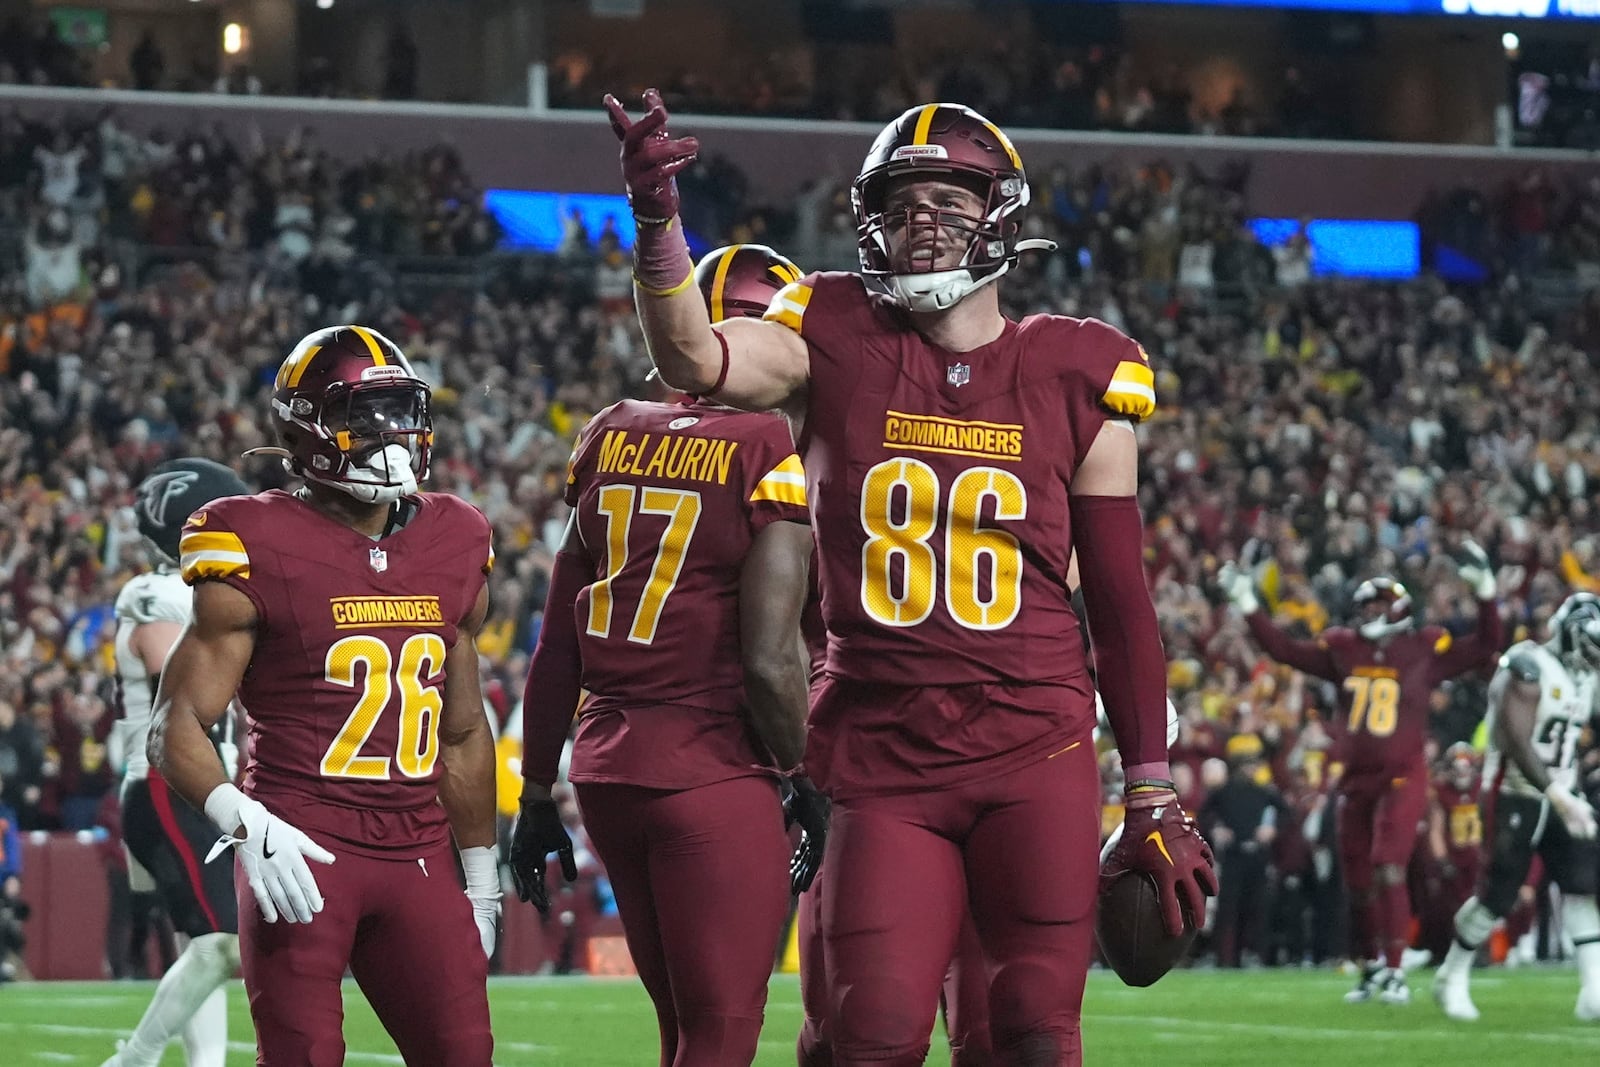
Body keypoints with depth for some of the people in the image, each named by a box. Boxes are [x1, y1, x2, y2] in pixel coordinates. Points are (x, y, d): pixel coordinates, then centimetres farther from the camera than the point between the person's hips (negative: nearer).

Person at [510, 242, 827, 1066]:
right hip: (714, 775, -7)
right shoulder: (774, 455, -11)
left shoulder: (610, 438, 8)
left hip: (606, 769, 7)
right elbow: (769, 659, -16)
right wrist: (806, 786, -1)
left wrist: (537, 794, 18)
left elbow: (560, 647, 12)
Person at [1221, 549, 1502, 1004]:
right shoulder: (1344, 649, 8)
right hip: (1355, 778, 5)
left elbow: (1485, 646, -5)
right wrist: (1248, 606, 9)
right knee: (1358, 881, 10)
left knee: (1388, 872, -16)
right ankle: (1371, 967, 26)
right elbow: (1285, 650, 13)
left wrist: (1484, 593, -16)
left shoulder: (1425, 650, -2)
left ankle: (1395, 971, -11)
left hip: (1402, 779, -5)